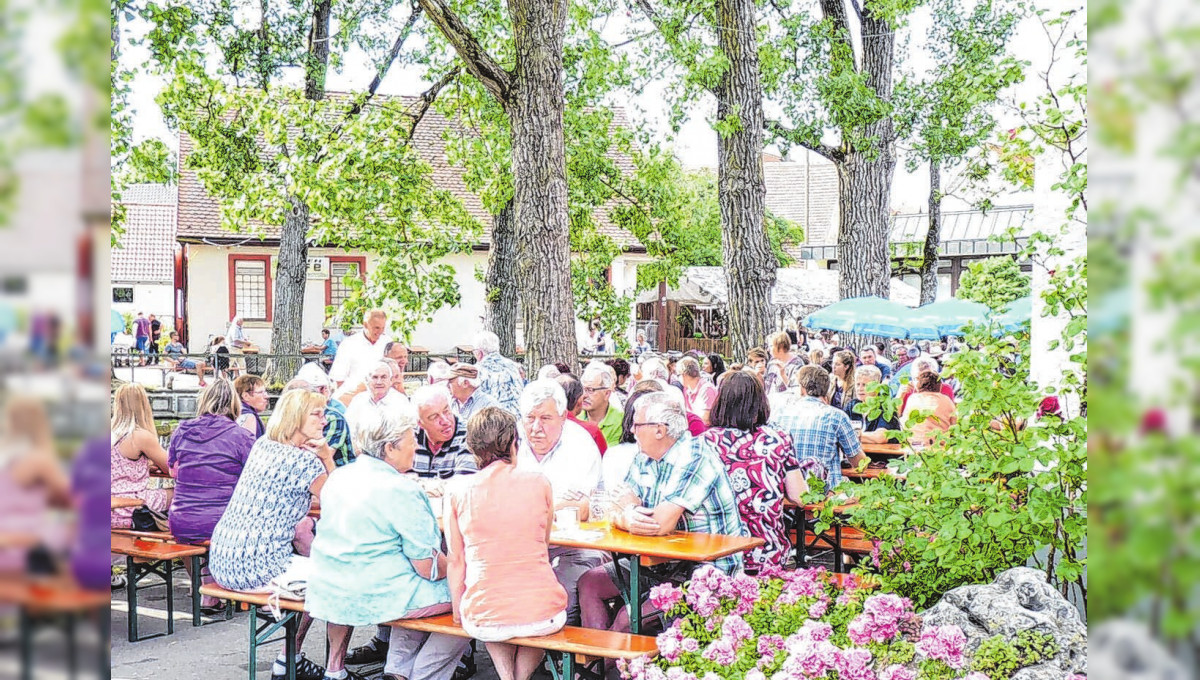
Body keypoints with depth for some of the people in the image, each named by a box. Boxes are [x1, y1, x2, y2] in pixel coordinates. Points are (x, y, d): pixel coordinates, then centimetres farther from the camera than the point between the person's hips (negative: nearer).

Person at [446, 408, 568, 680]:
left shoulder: (458, 496, -4)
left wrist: (458, 613, 16)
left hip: (484, 622, 1)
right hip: (542, 616, -1)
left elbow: (456, 563, 2)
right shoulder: (539, 483, -3)